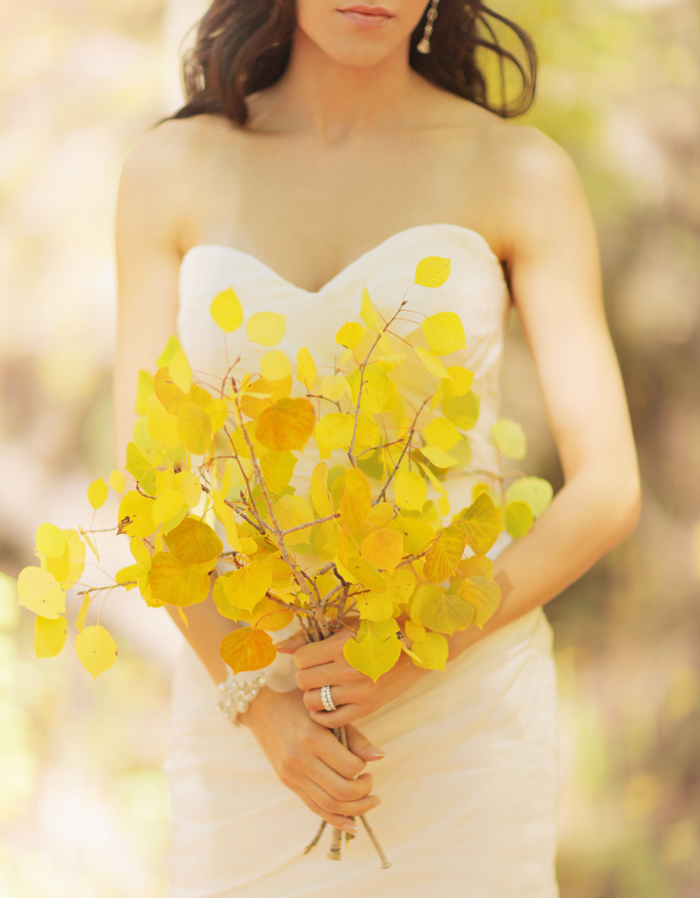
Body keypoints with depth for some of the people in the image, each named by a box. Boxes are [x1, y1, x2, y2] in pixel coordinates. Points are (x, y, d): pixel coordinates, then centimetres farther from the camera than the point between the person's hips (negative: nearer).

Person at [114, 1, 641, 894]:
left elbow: (606, 490, -3)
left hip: (459, 708, -1)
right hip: (238, 716, 2)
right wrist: (261, 706, -13)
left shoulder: (518, 171, -1)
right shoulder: (172, 168, 4)